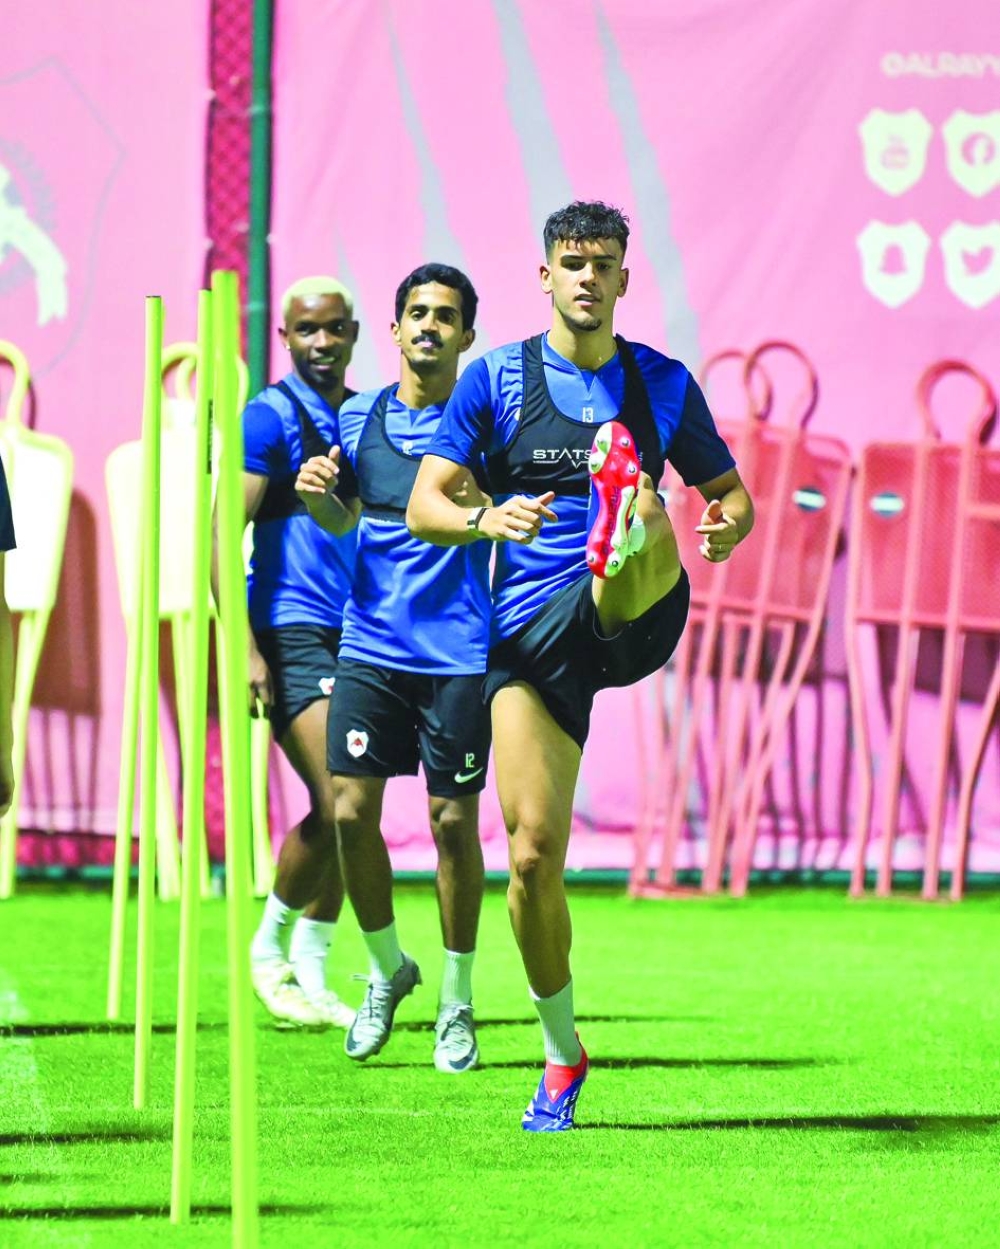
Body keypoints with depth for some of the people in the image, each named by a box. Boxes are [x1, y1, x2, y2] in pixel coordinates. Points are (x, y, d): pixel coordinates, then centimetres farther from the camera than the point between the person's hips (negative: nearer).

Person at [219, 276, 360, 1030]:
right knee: (337, 806, -16)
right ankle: (270, 947, 3)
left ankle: (309, 972, 15)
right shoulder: (270, 417, -5)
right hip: (293, 635, -6)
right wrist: (244, 650, -17)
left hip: (359, 638, 7)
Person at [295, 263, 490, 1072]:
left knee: (453, 820, -1)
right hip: (371, 643, 3)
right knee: (352, 809, -3)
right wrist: (317, 495, -1)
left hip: (458, 653, -3)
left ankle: (457, 1003, 12)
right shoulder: (360, 419, 10)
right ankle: (387, 968, 18)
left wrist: (482, 509, -25)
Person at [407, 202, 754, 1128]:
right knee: (533, 852, -6)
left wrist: (729, 526, -6)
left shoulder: (662, 383, 11)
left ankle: (623, 538, -74)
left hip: (632, 617, 0)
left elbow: (728, 490, 19)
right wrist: (486, 520, -21)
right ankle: (561, 1057, 11)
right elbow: (422, 506, 2)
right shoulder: (497, 379, 7)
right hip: (529, 631, 0)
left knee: (640, 507, -34)